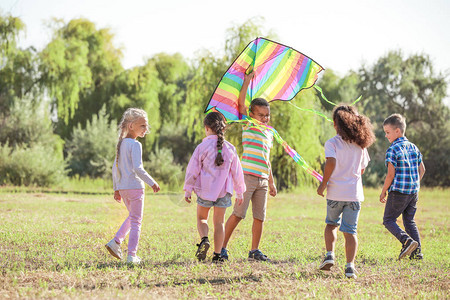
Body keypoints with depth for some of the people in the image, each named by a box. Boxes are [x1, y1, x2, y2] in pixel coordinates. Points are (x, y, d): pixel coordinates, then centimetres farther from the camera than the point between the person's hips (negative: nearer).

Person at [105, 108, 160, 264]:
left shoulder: (121, 143, 11)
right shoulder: (135, 145, -14)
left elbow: (115, 168, 14)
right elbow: (137, 168, -24)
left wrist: (116, 188, 20)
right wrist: (152, 183, -16)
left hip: (122, 187, 8)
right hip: (135, 186, -8)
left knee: (132, 216, 24)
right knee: (136, 221, 1)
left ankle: (116, 241, 11)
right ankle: (132, 255, 1)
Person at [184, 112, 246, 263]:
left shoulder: (202, 148, -7)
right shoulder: (230, 148, 1)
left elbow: (193, 169, -4)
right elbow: (237, 172, 8)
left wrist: (188, 190, 6)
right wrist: (240, 192, 18)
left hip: (204, 190, -2)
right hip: (223, 191, 2)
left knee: (202, 218, 15)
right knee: (219, 222, 9)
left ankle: (204, 239, -14)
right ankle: (217, 254, 5)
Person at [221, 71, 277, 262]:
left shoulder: (269, 133, 19)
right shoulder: (249, 126, 1)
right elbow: (240, 103, -12)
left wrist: (271, 183, 26)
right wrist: (247, 82, -11)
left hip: (262, 180, 6)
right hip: (248, 176, -6)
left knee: (259, 217, 6)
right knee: (238, 214, -9)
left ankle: (255, 250, 15)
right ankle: (222, 247, -4)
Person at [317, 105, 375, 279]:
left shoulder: (332, 143, -6)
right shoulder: (360, 144, 8)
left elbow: (331, 163, -19)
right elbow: (362, 169, 13)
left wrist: (323, 185, -9)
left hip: (335, 192, -2)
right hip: (355, 193, 2)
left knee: (331, 224, 21)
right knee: (350, 230, 2)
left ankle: (330, 254, 6)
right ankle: (350, 266, -8)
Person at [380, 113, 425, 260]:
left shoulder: (392, 150, -13)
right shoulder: (414, 147, 9)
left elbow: (391, 175, -15)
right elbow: (422, 169, 14)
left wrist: (383, 192, -4)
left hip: (398, 192, -7)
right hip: (414, 192, 7)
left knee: (388, 220, 4)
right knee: (409, 221, 15)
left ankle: (407, 241, -16)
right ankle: (417, 252, 8)